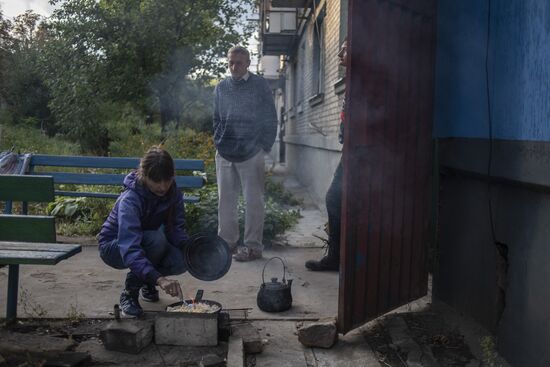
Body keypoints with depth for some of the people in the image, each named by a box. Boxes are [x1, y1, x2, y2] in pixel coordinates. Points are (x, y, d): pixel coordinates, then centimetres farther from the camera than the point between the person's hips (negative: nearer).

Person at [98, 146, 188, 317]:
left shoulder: (174, 194, -14)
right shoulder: (130, 199, -33)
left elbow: (177, 230, -12)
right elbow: (129, 248, -45)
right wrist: (159, 279, -58)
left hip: (147, 244, 6)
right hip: (113, 246, -5)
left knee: (181, 261, -25)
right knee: (157, 239, -36)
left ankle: (146, 283, 9)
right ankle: (129, 293, -15)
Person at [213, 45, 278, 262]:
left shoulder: (260, 86, -1)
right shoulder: (221, 88, 11)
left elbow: (270, 120, -1)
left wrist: (264, 147, -5)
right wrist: (218, 142, 7)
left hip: (251, 154, -4)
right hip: (224, 154, 5)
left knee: (253, 201, 0)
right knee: (225, 199, 9)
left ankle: (253, 246, 6)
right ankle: (227, 241, 20)